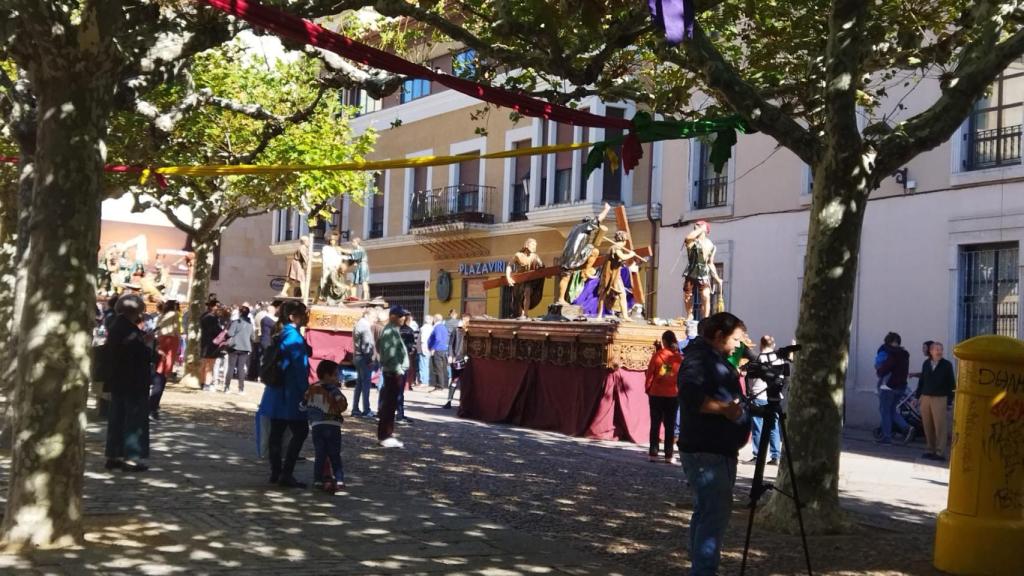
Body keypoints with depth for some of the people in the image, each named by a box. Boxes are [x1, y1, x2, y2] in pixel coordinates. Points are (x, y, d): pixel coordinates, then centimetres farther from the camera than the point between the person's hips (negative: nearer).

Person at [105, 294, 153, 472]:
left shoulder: (115, 329, 10)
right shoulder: (132, 332, -19)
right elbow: (146, 356, -20)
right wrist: (151, 348, 2)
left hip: (117, 382, 9)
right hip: (135, 384, -9)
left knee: (116, 418, 12)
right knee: (135, 419, -3)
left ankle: (113, 455, 17)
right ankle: (131, 457, -2)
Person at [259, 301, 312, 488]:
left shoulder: (283, 334, 13)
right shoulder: (294, 336, -15)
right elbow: (300, 367, -17)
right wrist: (306, 391, -15)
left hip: (277, 391, 10)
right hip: (290, 393, -10)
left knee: (277, 432, 11)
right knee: (300, 431, -5)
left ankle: (276, 472, 17)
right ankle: (286, 474, -7)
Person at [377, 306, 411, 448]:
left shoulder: (392, 330, 16)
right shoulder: (390, 331, -16)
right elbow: (390, 354, -23)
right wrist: (398, 370, -20)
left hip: (393, 371, 11)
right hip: (394, 372, -11)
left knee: (389, 404, 15)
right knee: (389, 404, -6)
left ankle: (386, 434, 22)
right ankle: (385, 436, -2)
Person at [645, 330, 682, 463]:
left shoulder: (657, 355, -8)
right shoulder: (679, 358, -4)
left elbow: (650, 374, -4)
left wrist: (647, 389, 9)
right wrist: (680, 391, 14)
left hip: (656, 394, -1)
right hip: (673, 396, 1)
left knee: (655, 424, 7)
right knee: (670, 426, 7)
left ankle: (653, 453, 6)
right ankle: (668, 455, 6)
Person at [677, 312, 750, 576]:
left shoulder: (716, 358, 19)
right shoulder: (698, 358, -14)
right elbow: (691, 396, -29)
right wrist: (724, 408, -28)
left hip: (721, 450, 11)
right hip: (705, 452, -11)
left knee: (707, 512, 14)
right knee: (715, 514, -14)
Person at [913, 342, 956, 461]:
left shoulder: (947, 365, -1)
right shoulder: (926, 364, 10)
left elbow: (951, 384, -1)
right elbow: (921, 380, 15)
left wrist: (949, 401, -5)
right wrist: (918, 395, 10)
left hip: (940, 399, -4)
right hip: (926, 398, 4)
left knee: (939, 427, -5)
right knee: (928, 427, 6)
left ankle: (940, 453, -3)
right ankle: (931, 450, 15)